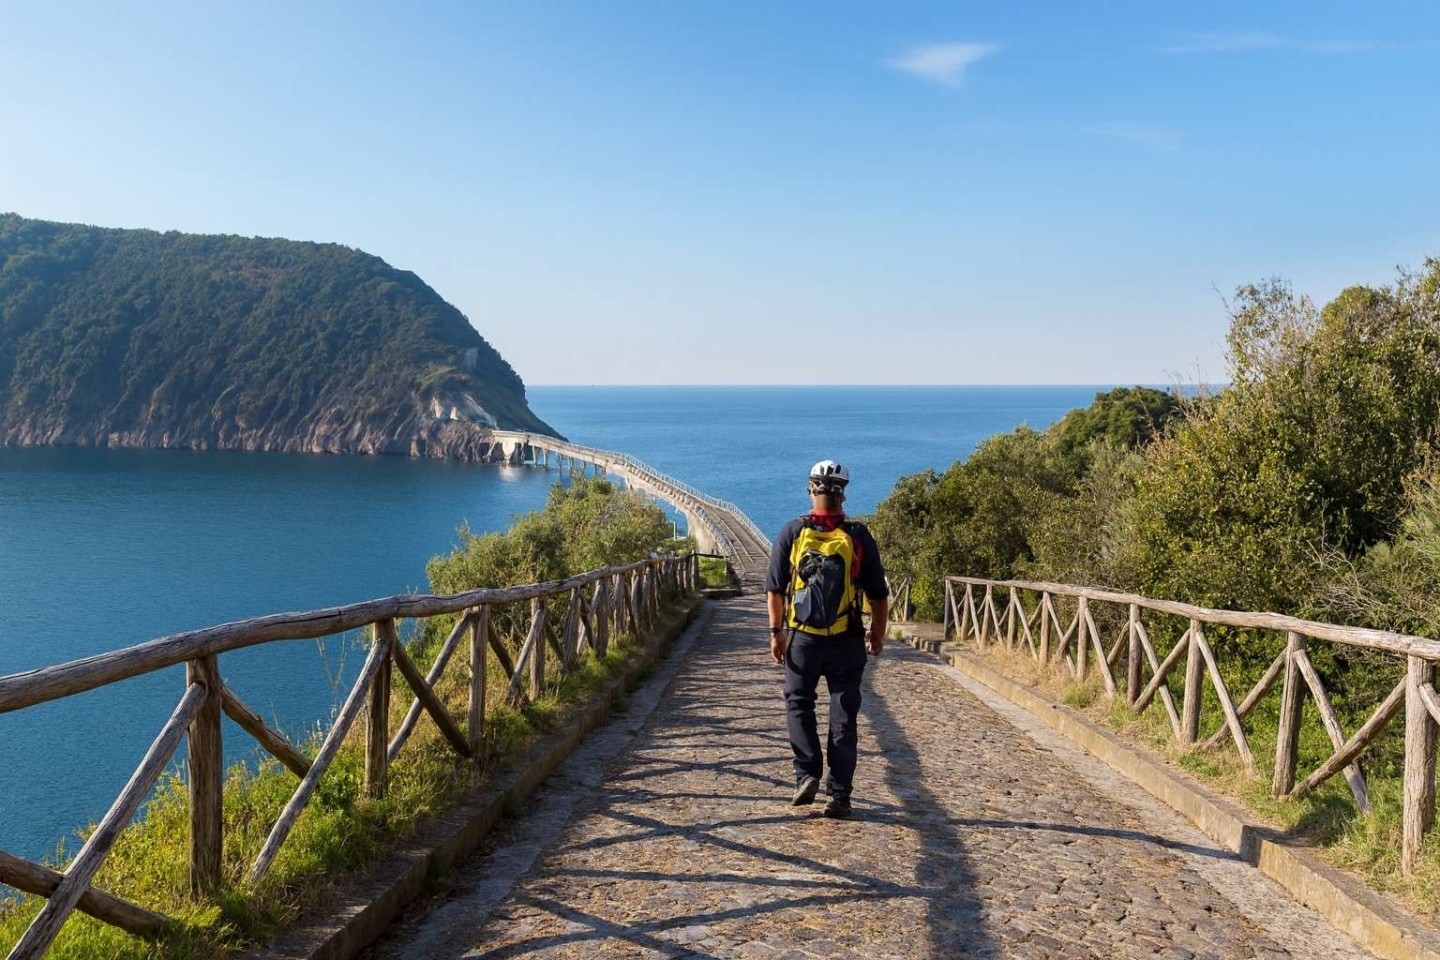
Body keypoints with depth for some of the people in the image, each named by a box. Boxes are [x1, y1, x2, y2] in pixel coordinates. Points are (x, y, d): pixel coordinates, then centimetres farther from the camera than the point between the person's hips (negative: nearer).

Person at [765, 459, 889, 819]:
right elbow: (878, 594, 2)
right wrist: (878, 634, 15)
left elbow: (775, 589, -2)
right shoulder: (858, 536, -2)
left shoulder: (792, 532, -3)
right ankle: (839, 796, 9)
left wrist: (776, 631, 6)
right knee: (843, 717, 8)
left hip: (802, 639, 0)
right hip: (847, 642, 0)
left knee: (799, 705, 18)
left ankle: (807, 775, 3)